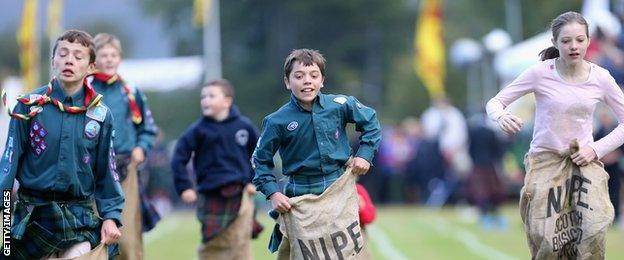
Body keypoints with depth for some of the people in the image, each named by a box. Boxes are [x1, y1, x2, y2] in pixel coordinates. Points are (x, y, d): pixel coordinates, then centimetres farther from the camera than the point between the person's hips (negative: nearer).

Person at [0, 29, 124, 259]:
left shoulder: (101, 115, 2)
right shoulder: (29, 106, -3)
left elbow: (106, 172, 9)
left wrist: (111, 216, 3)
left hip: (80, 220, 1)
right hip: (31, 216, 0)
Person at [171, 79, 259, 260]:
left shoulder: (244, 126, 1)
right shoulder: (199, 130, -3)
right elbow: (179, 158, -1)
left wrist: (253, 181, 9)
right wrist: (184, 187, -6)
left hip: (239, 196, 0)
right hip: (211, 196, 0)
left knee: (240, 245, -3)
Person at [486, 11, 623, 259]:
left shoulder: (600, 78, -4)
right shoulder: (541, 73, -10)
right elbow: (495, 102, -5)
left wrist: (596, 149, -9)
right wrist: (502, 116, -29)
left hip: (583, 160, 1)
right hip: (545, 159, -1)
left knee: (594, 231, -22)